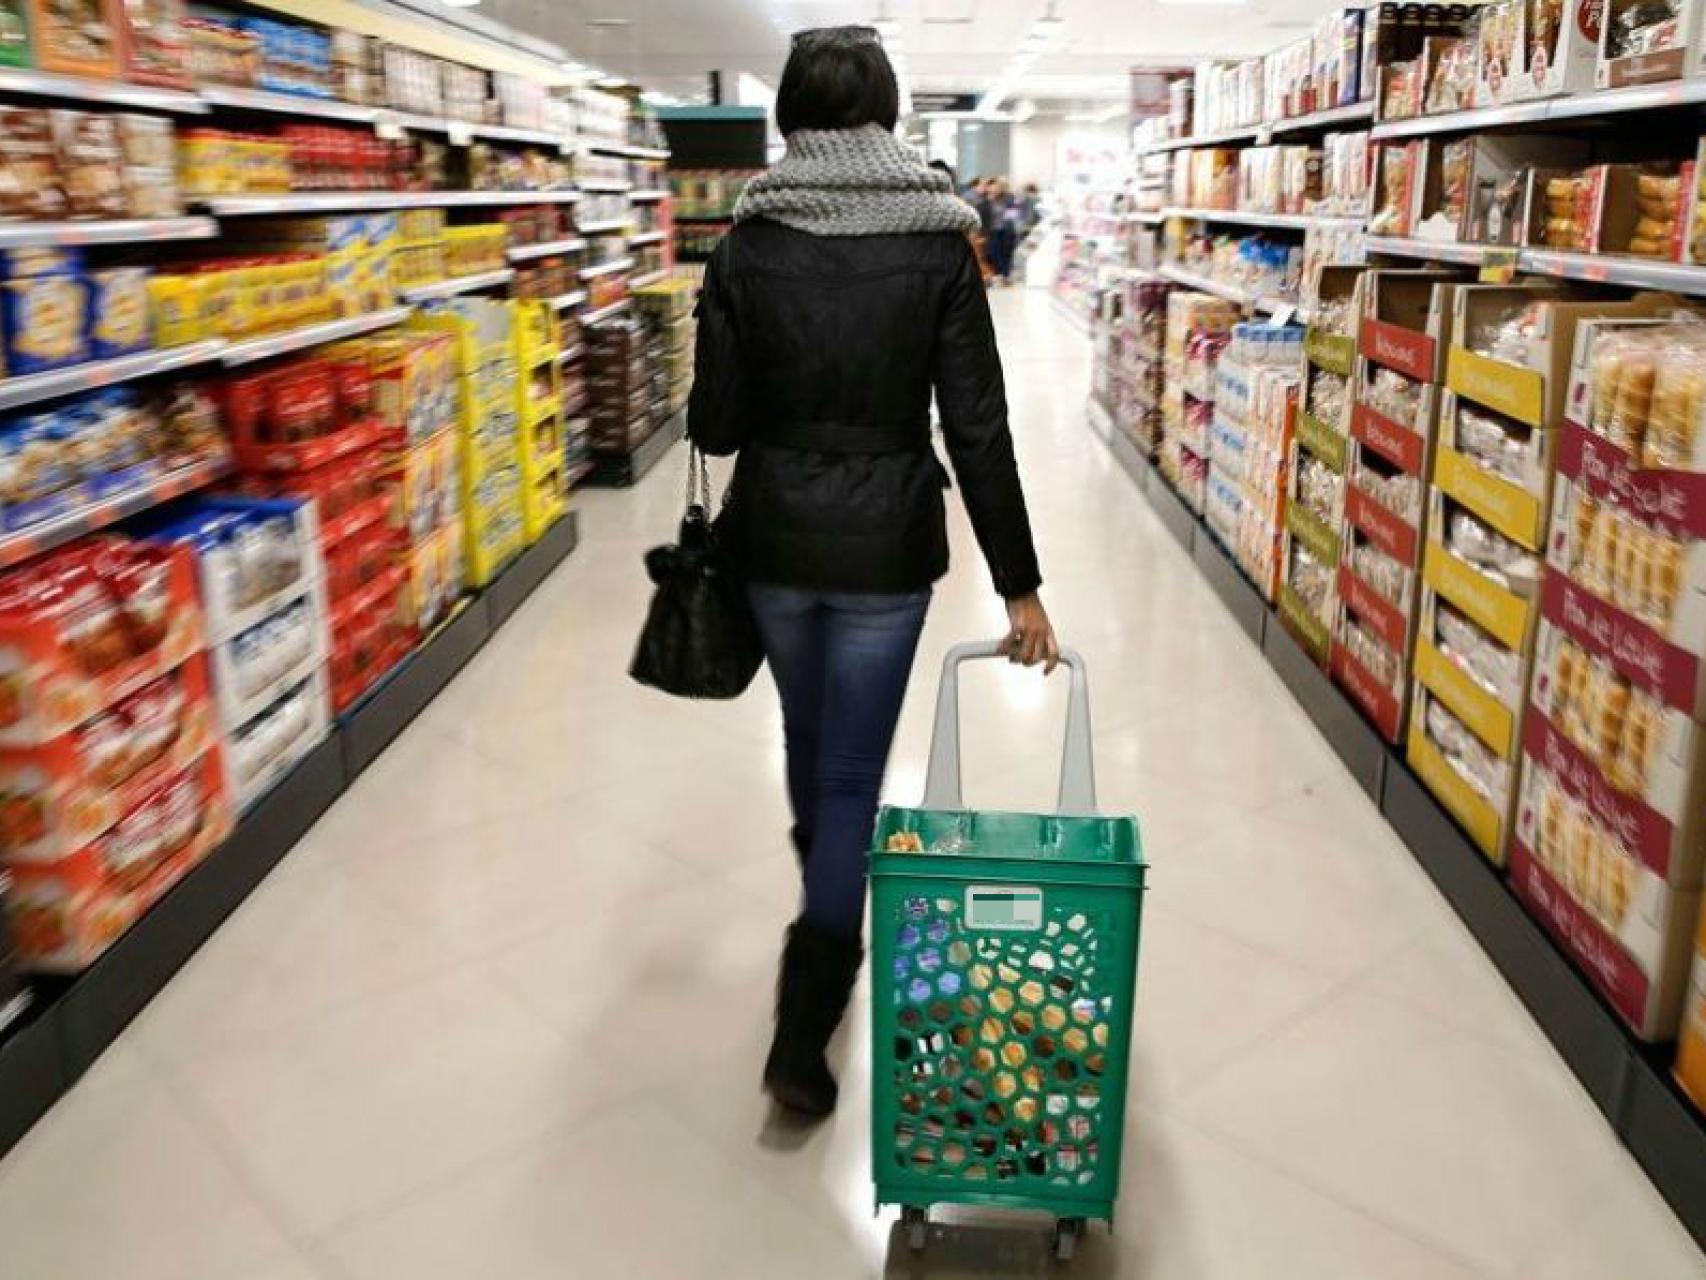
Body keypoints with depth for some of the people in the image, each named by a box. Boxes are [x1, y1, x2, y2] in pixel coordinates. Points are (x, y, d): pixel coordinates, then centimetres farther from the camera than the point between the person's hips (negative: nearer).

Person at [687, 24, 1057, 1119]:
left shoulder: (747, 247, -4)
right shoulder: (939, 244, -7)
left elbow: (714, 424, -4)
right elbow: (979, 429, -11)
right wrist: (1020, 585, -7)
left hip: (774, 539, 2)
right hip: (886, 545, -2)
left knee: (809, 742, 24)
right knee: (852, 775, 6)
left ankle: (829, 928, 49)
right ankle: (803, 1033, 4)